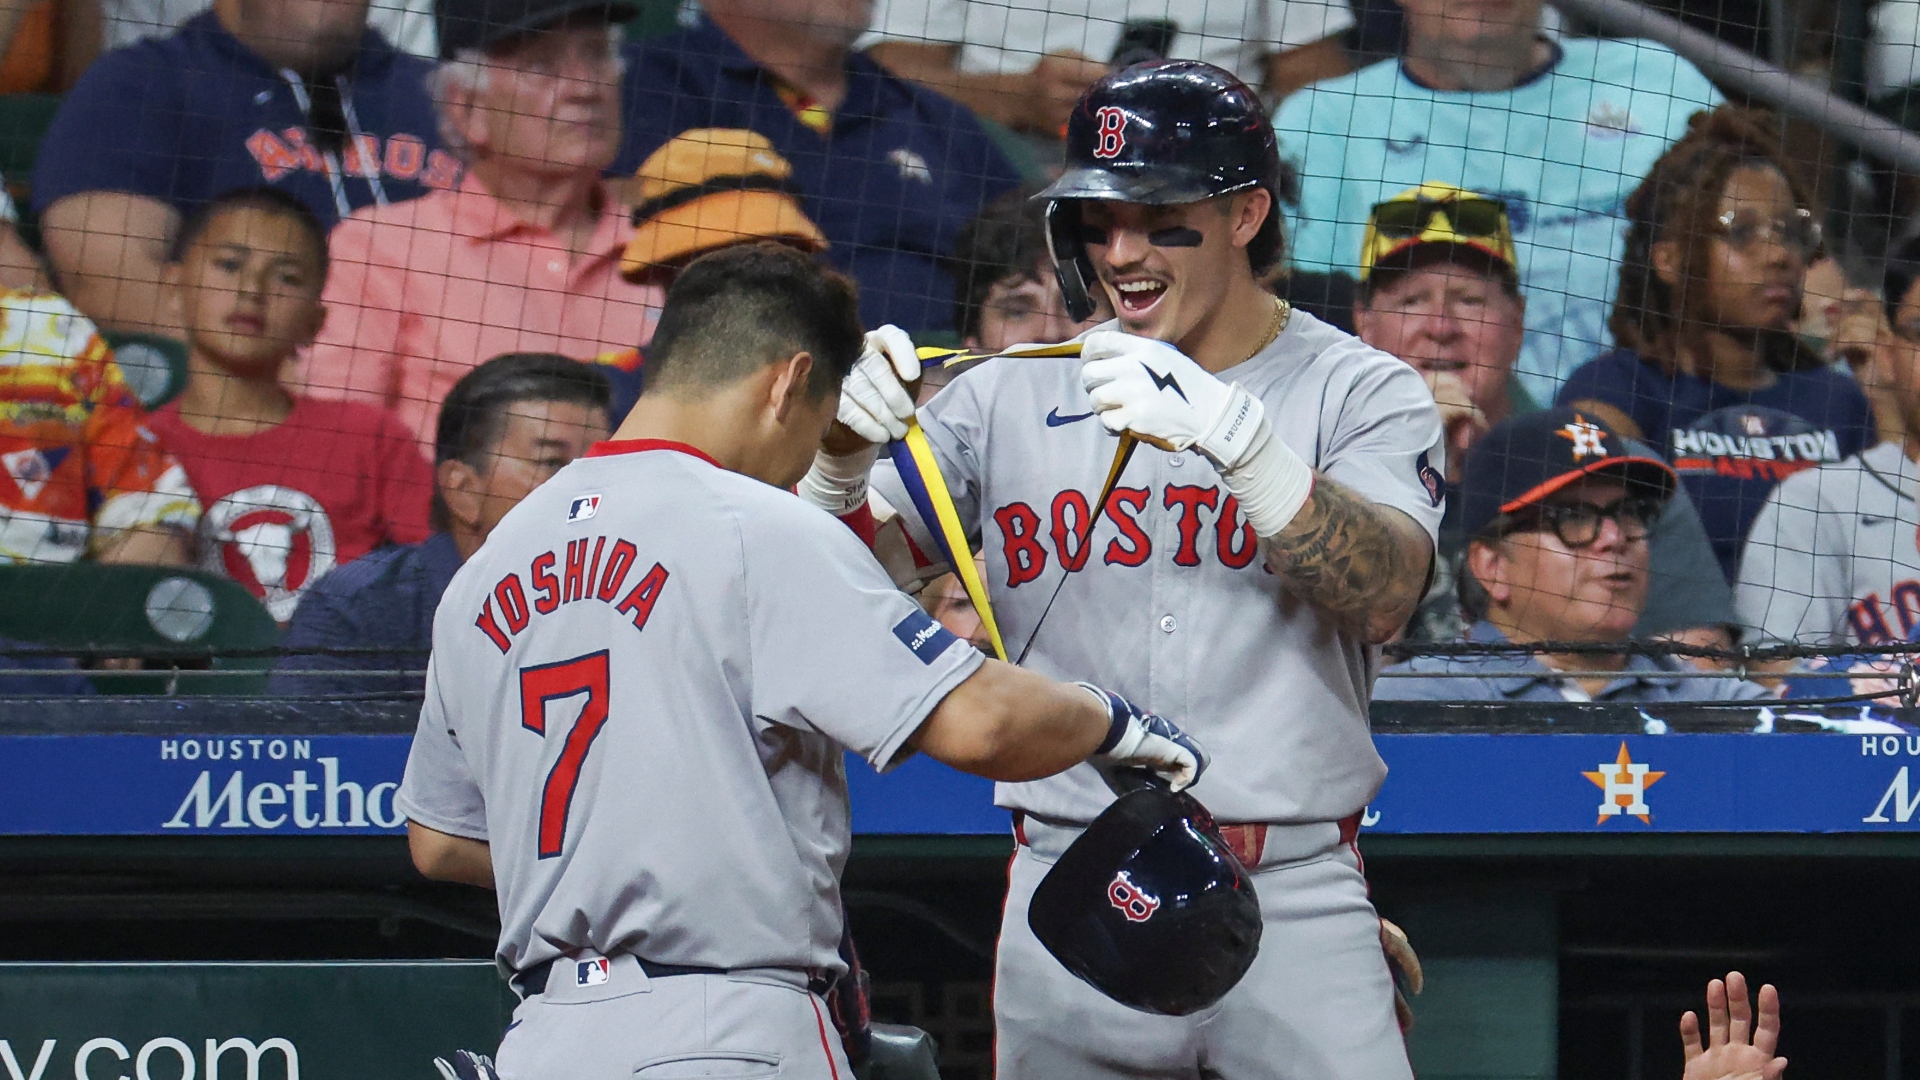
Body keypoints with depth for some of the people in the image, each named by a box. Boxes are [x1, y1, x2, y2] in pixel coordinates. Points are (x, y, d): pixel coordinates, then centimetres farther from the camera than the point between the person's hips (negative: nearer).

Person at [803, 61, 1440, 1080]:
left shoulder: (1360, 392, 4)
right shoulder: (1011, 397, 10)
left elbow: (1383, 594, -14)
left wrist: (1234, 437, -28)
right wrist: (841, 453, -18)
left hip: (1291, 900, -2)